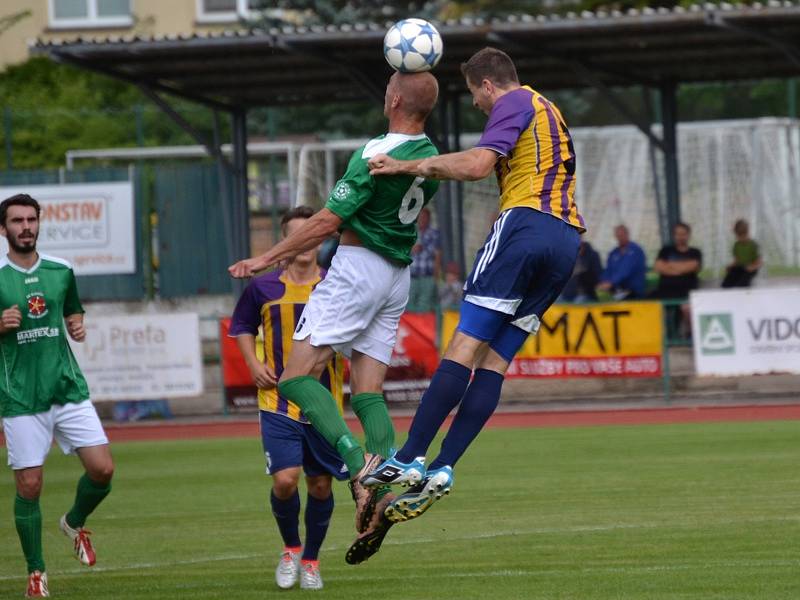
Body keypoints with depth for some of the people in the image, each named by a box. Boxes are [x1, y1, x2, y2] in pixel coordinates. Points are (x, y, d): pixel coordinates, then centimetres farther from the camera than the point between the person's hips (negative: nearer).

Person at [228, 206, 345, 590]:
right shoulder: (263, 288, -1)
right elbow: (241, 326, 15)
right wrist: (254, 364, 0)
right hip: (278, 402, -1)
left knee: (320, 485, 6)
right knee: (285, 480, -14)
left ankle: (311, 559, 27)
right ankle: (290, 548, 13)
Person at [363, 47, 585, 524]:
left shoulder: (514, 104, 1)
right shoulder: (548, 111, 30)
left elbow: (477, 164, -15)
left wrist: (409, 166, -9)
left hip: (526, 222, -9)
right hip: (568, 237, 9)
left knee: (466, 345, -12)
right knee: (496, 360, 2)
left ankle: (410, 459, -18)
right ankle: (442, 469, -6)